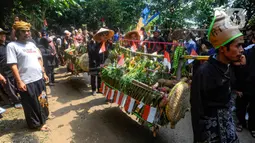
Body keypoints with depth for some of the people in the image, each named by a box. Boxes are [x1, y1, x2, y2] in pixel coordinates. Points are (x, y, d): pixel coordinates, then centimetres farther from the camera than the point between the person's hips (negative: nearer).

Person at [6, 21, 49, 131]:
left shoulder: (32, 44, 10)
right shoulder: (12, 46, -9)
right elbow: (13, 65, -15)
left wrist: (44, 73, 12)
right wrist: (19, 81, -19)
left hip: (39, 78, 7)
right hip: (26, 81, -6)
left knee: (42, 100, 21)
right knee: (31, 105, 9)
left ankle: (43, 117, 42)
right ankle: (37, 123, 26)